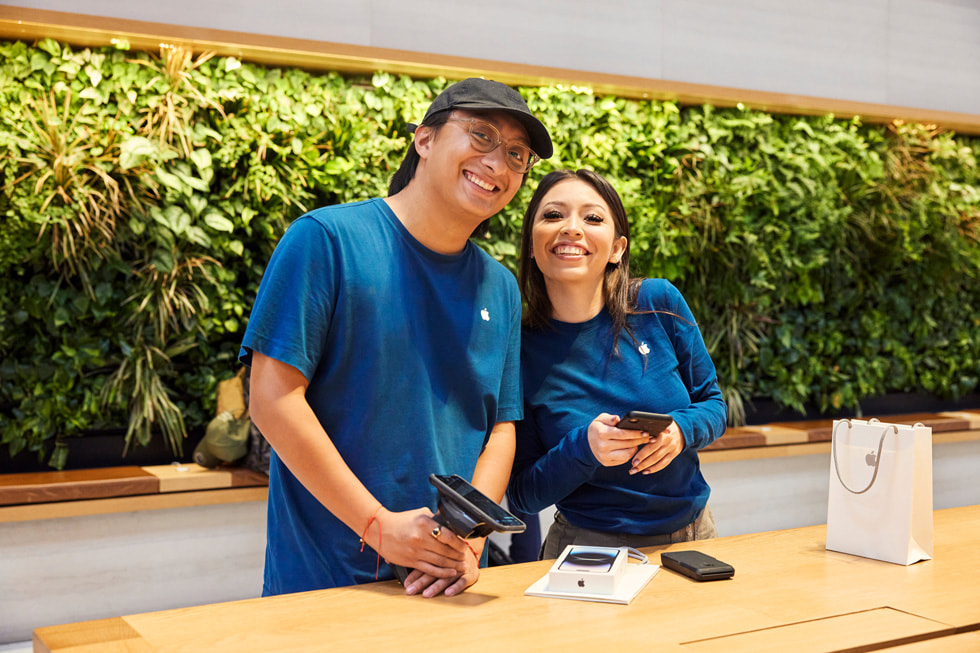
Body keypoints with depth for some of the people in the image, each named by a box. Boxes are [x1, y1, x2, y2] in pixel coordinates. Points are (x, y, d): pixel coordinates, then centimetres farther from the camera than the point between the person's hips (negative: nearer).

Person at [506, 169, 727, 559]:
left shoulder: (659, 303, -6)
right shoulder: (520, 350, -10)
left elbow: (713, 404, 5)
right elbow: (522, 494, -6)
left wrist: (682, 429, -16)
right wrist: (583, 450, -23)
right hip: (591, 549, -1)